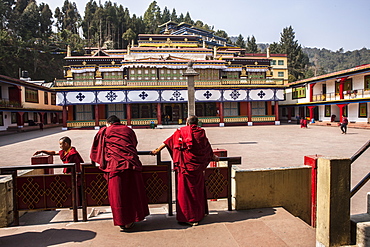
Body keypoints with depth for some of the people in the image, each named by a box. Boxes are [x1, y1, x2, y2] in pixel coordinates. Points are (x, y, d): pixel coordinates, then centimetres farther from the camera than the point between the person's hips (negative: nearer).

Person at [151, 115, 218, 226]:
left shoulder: (181, 131, 3)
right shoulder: (201, 132, 7)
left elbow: (168, 142, 6)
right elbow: (208, 147, 18)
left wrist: (157, 150, 15)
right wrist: (213, 157, 35)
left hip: (185, 165, -2)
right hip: (197, 165, 2)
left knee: (185, 190, 4)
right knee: (198, 189, 13)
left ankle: (187, 217, 10)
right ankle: (199, 214, 24)